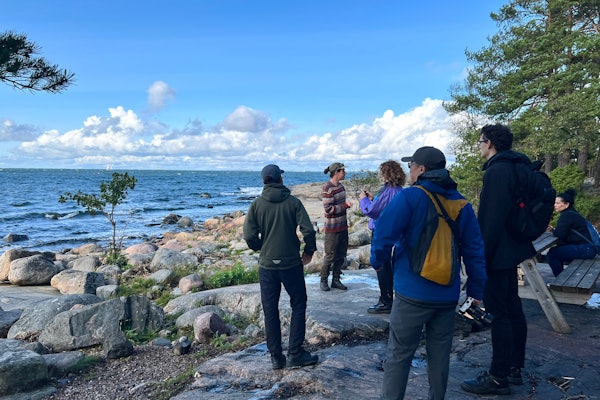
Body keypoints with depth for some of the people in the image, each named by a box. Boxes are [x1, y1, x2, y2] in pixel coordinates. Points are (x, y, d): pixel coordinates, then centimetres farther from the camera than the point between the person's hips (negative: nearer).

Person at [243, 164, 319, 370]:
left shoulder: (257, 204, -4)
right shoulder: (293, 202, -7)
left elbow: (249, 236, -8)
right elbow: (308, 230, -14)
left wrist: (261, 249, 11)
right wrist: (309, 252, 2)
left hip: (266, 266, 2)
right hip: (291, 264, -1)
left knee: (270, 311, 11)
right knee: (298, 306, 13)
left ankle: (276, 357, 18)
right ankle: (295, 353, 13)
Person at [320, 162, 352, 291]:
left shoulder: (341, 186, 8)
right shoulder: (327, 188, -17)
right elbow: (329, 209, -21)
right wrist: (345, 205, -19)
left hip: (343, 226, 8)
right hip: (332, 228, -8)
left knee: (341, 255, 12)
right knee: (330, 256, 1)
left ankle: (336, 280, 23)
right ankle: (323, 280, 18)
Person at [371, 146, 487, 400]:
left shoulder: (409, 197, -12)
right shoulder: (462, 203, 4)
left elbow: (383, 234, -15)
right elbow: (475, 251, 5)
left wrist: (378, 261, 4)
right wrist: (476, 290, 11)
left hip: (413, 293, -5)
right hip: (448, 295, 5)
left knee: (398, 355, 5)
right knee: (440, 355, 17)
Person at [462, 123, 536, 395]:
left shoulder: (497, 170, -18)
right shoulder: (515, 167, 13)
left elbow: (492, 218, -24)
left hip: (498, 252, -10)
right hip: (511, 249, 10)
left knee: (498, 313, -4)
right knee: (512, 308, 16)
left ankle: (498, 377, 5)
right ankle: (514, 368, 28)